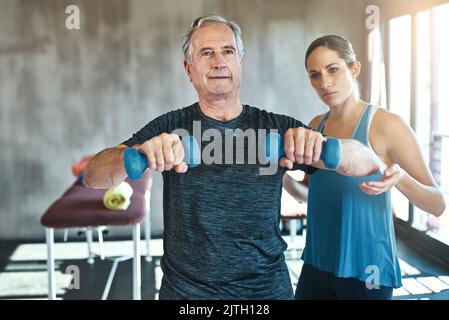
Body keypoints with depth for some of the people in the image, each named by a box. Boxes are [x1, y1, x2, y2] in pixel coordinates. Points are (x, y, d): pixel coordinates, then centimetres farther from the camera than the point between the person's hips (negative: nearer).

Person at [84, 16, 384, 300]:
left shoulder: (277, 128, -4)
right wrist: (140, 153, -37)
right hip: (185, 290, 0)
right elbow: (94, 176, -15)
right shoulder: (170, 128, -4)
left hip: (268, 288, 1)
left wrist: (321, 145, -31)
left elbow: (369, 163, -8)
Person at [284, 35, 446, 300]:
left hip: (365, 269, -5)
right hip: (316, 264, 5)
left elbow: (438, 205, -10)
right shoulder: (315, 126, 4)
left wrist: (399, 178, -28)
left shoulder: (386, 124, -13)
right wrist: (286, 177, -5)